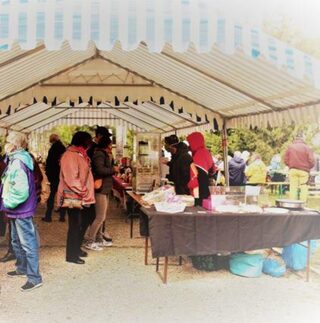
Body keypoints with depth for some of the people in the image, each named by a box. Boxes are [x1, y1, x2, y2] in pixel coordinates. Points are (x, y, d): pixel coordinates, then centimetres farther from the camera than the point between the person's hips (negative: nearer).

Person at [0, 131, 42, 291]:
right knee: (17, 241, 22)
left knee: (28, 243, -4)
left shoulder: (18, 162, -20)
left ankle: (34, 278, 3)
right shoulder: (15, 160, 10)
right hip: (16, 209, 10)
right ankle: (22, 268, 37)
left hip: (21, 209, -10)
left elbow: (21, 189, -27)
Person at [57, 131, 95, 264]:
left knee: (78, 224, 17)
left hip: (80, 197, 10)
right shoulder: (70, 156, -18)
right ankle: (71, 255, 6)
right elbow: (72, 179, -24)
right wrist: (83, 192, -18)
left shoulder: (79, 155, 13)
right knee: (74, 225, -3)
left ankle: (76, 249, 30)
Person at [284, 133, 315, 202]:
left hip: (293, 170, 2)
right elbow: (311, 161, -8)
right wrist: (308, 168, 12)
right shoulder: (307, 148, -5)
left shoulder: (290, 147, 2)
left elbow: (286, 160, 2)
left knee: (293, 188, 6)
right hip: (304, 171, -2)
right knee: (303, 188, 3)